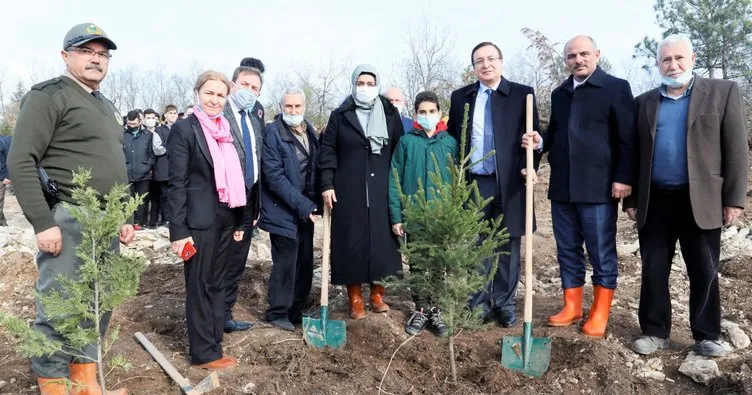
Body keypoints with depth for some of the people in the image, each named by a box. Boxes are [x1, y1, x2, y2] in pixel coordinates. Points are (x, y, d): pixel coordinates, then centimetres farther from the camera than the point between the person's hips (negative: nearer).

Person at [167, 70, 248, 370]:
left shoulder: (227, 130, 13)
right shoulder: (184, 129, -7)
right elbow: (177, 183, -11)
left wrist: (239, 222, 14)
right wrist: (178, 230, -16)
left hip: (226, 219, 7)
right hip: (199, 220, -7)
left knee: (217, 283, 14)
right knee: (199, 286, 4)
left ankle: (214, 344, 26)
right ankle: (204, 353, 15)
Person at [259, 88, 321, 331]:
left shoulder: (309, 131, 8)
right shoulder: (273, 133, -12)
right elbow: (274, 176, -19)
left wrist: (313, 203, 3)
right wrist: (301, 204, -22)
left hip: (306, 208, 7)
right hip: (283, 210, -7)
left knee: (305, 262, 12)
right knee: (286, 263, 0)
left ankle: (297, 310, 26)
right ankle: (278, 313, 16)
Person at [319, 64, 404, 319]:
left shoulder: (390, 114, 7)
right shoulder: (340, 116, 5)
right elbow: (327, 151, 3)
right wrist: (327, 185, -5)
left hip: (381, 190, 1)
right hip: (348, 191, -1)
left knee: (381, 240, 3)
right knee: (352, 242, 1)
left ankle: (377, 294, 19)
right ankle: (355, 300, 12)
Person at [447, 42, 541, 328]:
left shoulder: (522, 94, 3)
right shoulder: (460, 97, 10)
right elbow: (453, 138, 13)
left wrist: (530, 167, -13)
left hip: (509, 183, -1)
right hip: (473, 183, 2)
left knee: (507, 247, 7)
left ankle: (505, 304, 20)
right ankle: (479, 304, 18)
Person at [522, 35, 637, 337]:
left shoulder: (616, 87, -1)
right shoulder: (559, 93, 16)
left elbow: (627, 138, -5)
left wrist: (624, 178, -11)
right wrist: (540, 141, 1)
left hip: (598, 186, -5)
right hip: (562, 187, 6)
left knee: (602, 253, 4)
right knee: (567, 251, 12)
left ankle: (600, 313, 17)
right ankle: (572, 307, 24)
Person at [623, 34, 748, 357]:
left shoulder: (723, 92, 2)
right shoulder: (645, 102, 10)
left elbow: (736, 149, -2)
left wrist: (734, 199, -7)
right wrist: (630, 199, 5)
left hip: (701, 200, -2)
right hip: (654, 201, 2)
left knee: (704, 272, 7)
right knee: (653, 270, 7)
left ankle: (706, 336, 22)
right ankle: (655, 332, 20)